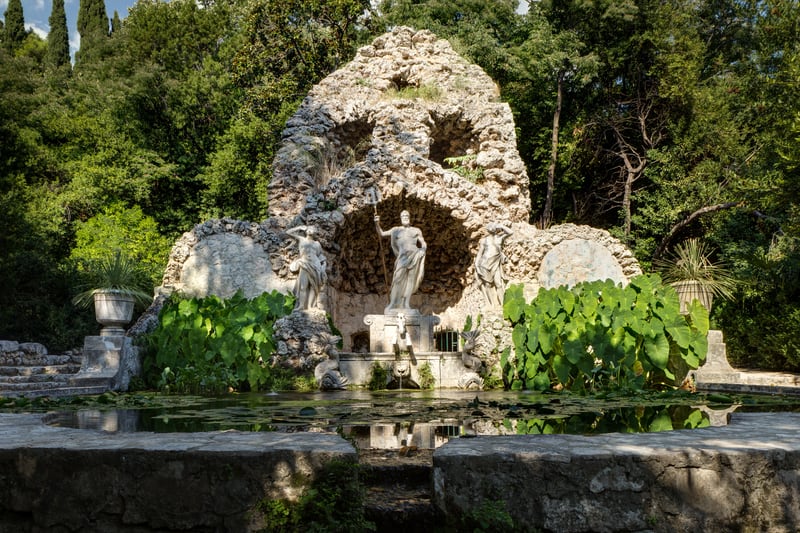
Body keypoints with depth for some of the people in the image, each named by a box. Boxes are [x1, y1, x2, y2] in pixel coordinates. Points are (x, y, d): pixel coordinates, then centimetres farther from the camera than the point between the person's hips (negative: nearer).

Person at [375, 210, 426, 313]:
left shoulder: (416, 230, 18)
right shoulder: (396, 229, 18)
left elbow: (423, 244, 15)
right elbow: (381, 234, 13)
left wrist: (423, 248, -8)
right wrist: (377, 224, -4)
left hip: (415, 256, 1)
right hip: (403, 257, 0)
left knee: (411, 280, -3)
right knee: (398, 280, -9)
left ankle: (406, 304, -1)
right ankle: (392, 305, -8)